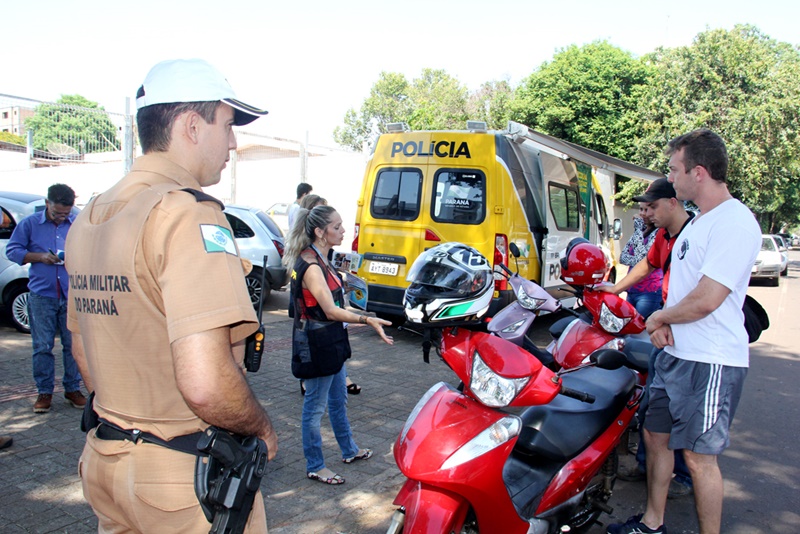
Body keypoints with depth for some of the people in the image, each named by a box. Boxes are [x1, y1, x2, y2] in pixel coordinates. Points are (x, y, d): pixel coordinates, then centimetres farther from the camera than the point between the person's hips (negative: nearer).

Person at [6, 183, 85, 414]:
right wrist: (39, 257, -10)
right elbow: (12, 250, 6)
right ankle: (44, 392, 13)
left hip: (72, 295, 1)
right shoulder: (29, 224, 5)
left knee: (73, 344, 3)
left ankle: (73, 389, 15)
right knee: (42, 346, 2)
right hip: (41, 295, -1)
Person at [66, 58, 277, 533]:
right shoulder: (189, 212, -21)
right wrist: (263, 428, -13)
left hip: (105, 458, 8)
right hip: (185, 474, -7)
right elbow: (204, 382, -30)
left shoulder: (90, 218, 6)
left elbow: (84, 352, 15)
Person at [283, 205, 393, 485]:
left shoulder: (321, 260, 8)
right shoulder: (311, 266, -23)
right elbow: (331, 311, -27)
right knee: (315, 407, 5)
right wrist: (367, 320, -35)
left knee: (338, 400, 22)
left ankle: (349, 450, 39)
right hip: (315, 345, -10)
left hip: (331, 342, 10)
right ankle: (315, 467, 19)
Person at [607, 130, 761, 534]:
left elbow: (705, 300, -25)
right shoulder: (700, 221, 14)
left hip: (709, 363, -10)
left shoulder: (734, 222, -19)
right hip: (675, 353, 10)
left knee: (698, 456, 0)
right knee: (655, 435, 17)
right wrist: (663, 323, 0)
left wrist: (659, 317, -8)